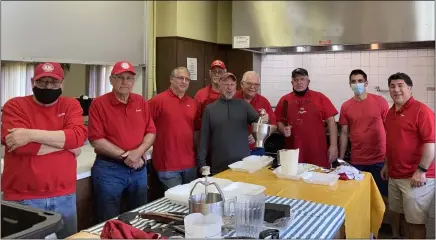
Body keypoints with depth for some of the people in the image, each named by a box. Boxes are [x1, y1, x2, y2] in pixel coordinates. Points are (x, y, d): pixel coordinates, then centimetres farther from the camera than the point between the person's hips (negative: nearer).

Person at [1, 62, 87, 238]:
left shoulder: (71, 105, 5)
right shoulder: (15, 105, -1)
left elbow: (79, 136, -14)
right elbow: (20, 144, -17)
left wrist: (32, 134, -21)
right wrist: (66, 143, -11)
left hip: (64, 196, 3)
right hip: (23, 199, -2)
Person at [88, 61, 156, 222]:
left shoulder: (141, 102, 6)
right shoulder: (99, 104, -8)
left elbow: (151, 132, 4)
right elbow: (96, 140, -13)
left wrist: (138, 152, -14)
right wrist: (124, 155, -16)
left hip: (139, 168, 5)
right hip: (109, 169, -4)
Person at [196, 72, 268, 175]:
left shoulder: (244, 105, 7)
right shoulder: (210, 109, 4)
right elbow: (204, 138, 4)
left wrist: (263, 119, -22)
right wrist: (201, 162, 0)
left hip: (243, 163, 1)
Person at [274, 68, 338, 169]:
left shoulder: (320, 97, 4)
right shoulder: (284, 100, 7)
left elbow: (331, 121, 3)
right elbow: (279, 122, 14)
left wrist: (333, 146, -3)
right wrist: (283, 130, -8)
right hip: (293, 152, 1)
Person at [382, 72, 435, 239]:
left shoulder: (421, 110, -13)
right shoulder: (391, 112, 12)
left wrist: (421, 171, -21)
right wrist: (386, 165, 19)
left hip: (416, 177, -7)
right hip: (395, 175, 8)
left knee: (415, 221, 2)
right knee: (397, 214, 18)